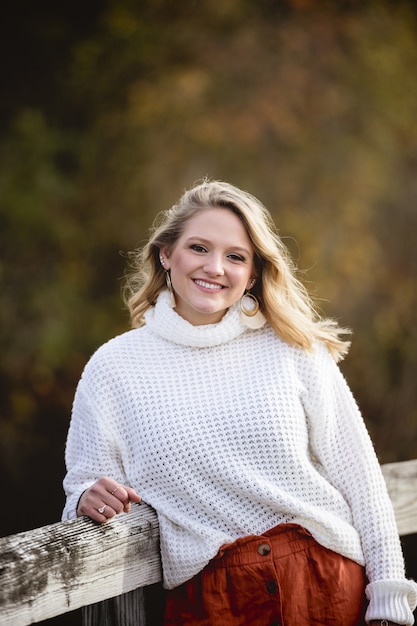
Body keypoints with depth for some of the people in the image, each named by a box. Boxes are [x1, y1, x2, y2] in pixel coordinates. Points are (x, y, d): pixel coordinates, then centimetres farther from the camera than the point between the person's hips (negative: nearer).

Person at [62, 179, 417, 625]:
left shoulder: (293, 351, 5)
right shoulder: (113, 367, 5)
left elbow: (359, 479, 4)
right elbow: (84, 491, 8)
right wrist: (89, 499, -16)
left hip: (328, 586, 0)